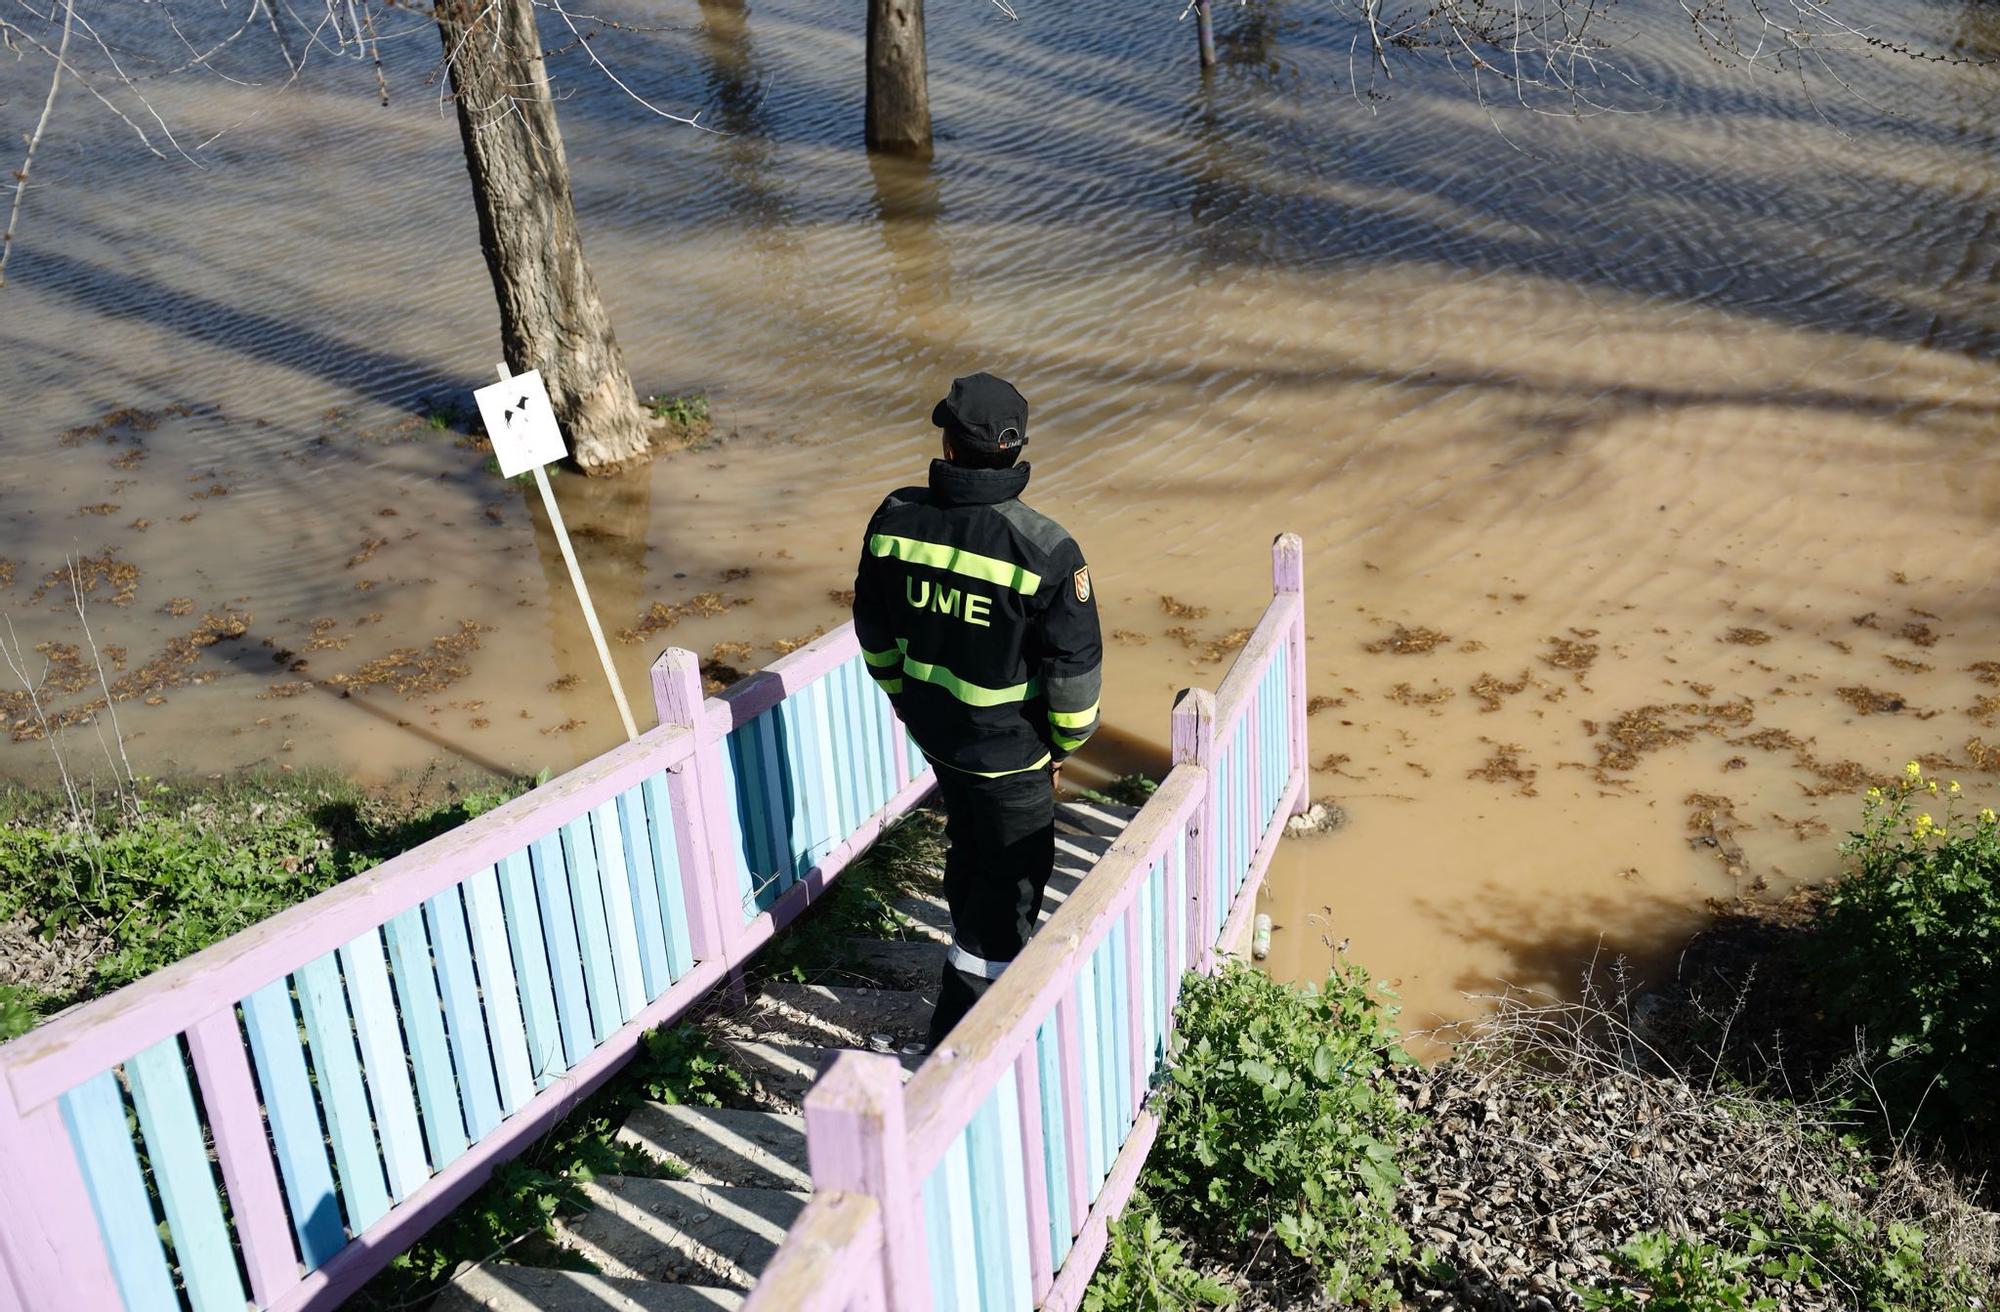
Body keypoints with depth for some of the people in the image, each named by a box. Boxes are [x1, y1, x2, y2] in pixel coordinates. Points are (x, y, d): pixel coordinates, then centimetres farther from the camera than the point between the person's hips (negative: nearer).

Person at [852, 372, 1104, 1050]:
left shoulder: (895, 519, -12)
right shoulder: (1045, 549, -26)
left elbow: (874, 631, 3)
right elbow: (1075, 665, -17)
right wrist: (1064, 742, 2)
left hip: (932, 728, 6)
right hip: (1009, 746, -5)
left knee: (968, 845, 29)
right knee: (1015, 873, 12)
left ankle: (979, 954, 53)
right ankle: (957, 1033, 19)